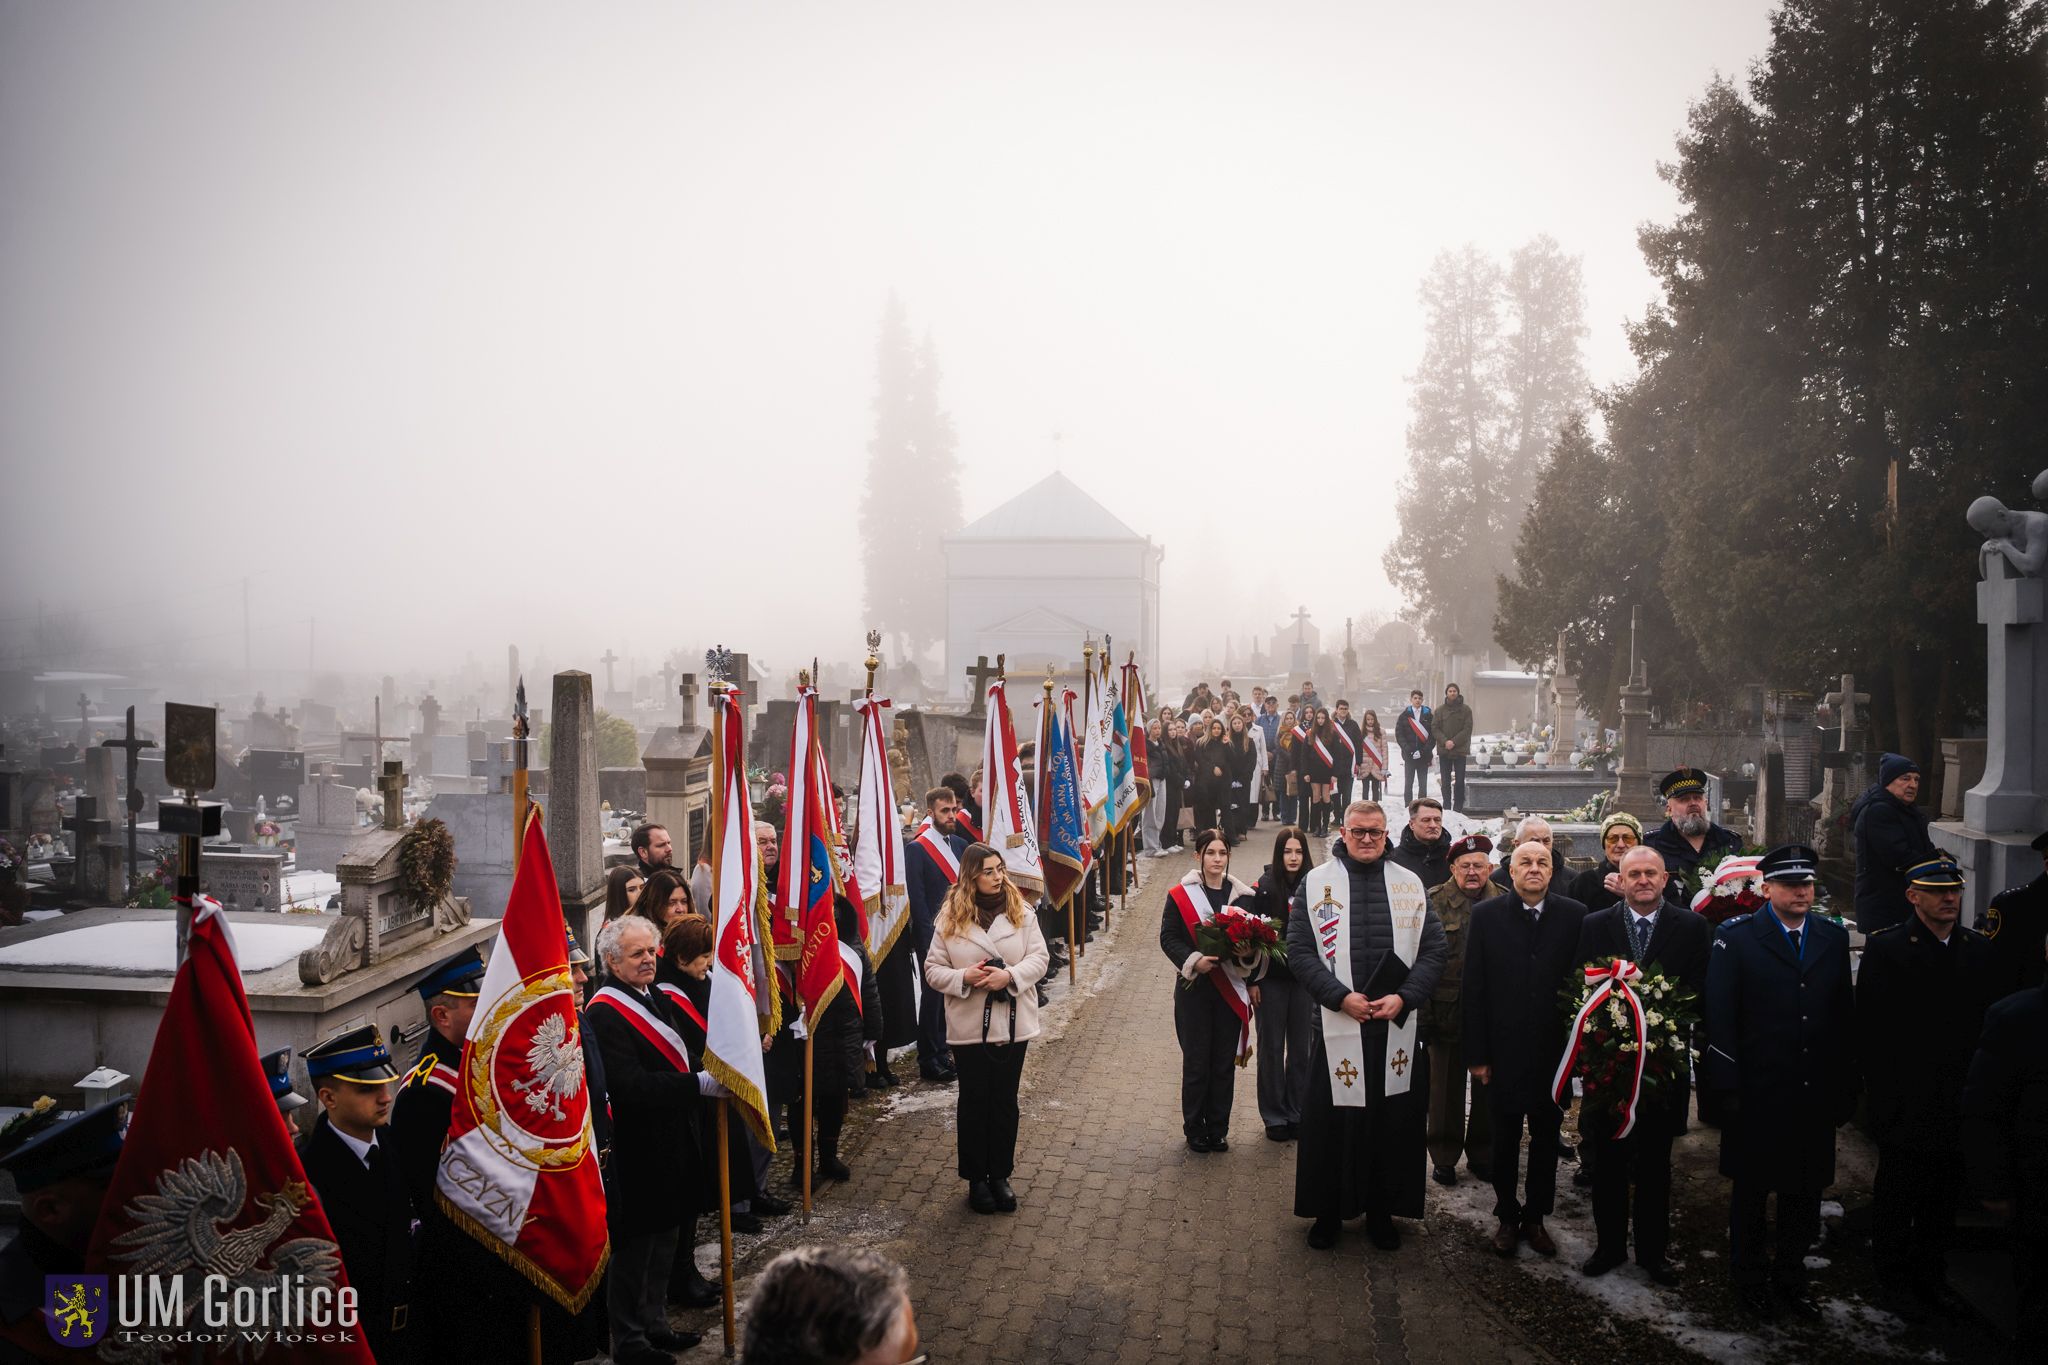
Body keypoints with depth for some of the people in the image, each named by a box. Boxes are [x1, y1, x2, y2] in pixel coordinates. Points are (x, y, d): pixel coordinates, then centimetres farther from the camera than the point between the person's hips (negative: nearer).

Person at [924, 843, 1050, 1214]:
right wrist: (963, 977, -20)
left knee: (1005, 1101, 11)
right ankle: (976, 1179, 20)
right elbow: (933, 969, -2)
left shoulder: (1020, 911, -1)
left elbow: (1039, 957, -4)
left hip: (1013, 1024, 1)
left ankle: (1000, 1175, 24)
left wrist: (1010, 975, -21)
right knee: (974, 1102, 8)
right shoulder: (951, 917, -4)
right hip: (969, 1026, -1)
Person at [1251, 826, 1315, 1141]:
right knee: (1272, 1047, 8)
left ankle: (1297, 1113, 23)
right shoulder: (1264, 887, -7)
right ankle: (1275, 1116, 18)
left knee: (1302, 1048, 10)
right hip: (1272, 979, -2)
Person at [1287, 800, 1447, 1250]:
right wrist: (1340, 997, -13)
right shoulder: (1315, 883, 2)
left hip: (1398, 1025, 2)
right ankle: (1327, 1213, 19)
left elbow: (1435, 950, 5)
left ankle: (1382, 1210, 23)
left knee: (1393, 1122, 7)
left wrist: (1403, 997, -9)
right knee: (1333, 1124, 3)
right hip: (1336, 1025, -2)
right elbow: (1299, 951, -2)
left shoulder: (1411, 885, 8)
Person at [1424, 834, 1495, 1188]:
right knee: (1446, 1085, 8)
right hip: (1448, 1009, -2)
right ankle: (1444, 1157, 20)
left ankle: (1482, 1154, 27)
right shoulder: (1434, 901, -2)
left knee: (1488, 1085, 11)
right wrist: (1424, 1009, -10)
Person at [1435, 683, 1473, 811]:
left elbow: (1467, 729, -3)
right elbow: (1436, 729, 3)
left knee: (1460, 780, -2)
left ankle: (1458, 807, 2)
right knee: (1445, 781, 4)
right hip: (1444, 751, 2)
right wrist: (1445, 741, -14)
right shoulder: (1440, 710, 8)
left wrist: (1454, 742, -14)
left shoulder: (1465, 710, 3)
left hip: (1460, 750, -2)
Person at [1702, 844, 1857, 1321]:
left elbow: (1845, 1017, 8)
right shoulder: (1736, 938, -6)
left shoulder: (1834, 938, 7)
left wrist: (1846, 1089, 5)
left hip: (1816, 1097, 4)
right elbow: (1719, 1018, -8)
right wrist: (1727, 1089, -12)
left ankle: (1791, 1279, 30)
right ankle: (1750, 1282, 25)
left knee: (1805, 1193, 13)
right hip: (1756, 1096, -4)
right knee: (1750, 1192, 9)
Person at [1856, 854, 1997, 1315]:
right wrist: (1899, 1075, -10)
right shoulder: (1885, 948, -8)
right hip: (1903, 1102, -4)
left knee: (1943, 1197, 13)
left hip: (1959, 1101, 4)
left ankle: (1933, 1278, 28)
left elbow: (1990, 1021, 7)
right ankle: (1895, 1276, 24)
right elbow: (1870, 1028, -9)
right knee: (1896, 1195, 9)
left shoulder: (1981, 950, 6)